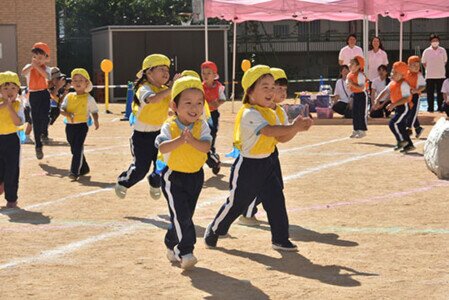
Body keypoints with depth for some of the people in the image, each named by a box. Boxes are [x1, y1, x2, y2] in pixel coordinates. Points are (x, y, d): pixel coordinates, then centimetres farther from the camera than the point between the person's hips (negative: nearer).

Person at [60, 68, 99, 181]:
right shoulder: (69, 96, 6)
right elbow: (62, 109, 0)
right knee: (74, 149, 14)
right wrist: (67, 114, -18)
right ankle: (84, 168, 31)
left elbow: (94, 111, 7)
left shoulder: (88, 98, -2)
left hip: (82, 126, -5)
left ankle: (74, 172, -13)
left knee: (78, 149, -13)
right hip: (70, 126, 5)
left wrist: (96, 120, -4)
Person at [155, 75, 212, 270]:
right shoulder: (169, 127, -15)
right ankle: (185, 252, -10)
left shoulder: (202, 126, -7)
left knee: (184, 216, 16)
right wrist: (180, 139, -44)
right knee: (181, 215, -14)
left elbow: (206, 146, -21)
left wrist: (191, 140, -38)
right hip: (174, 177, -4)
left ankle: (172, 247, 34)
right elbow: (162, 147, -30)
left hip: (196, 176, 4)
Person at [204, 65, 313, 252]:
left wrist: (296, 128, -10)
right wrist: (293, 127, -39)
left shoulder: (271, 114, 9)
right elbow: (269, 131, -35)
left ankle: (280, 239, 11)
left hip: (266, 164, 8)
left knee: (276, 200, 2)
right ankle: (212, 232, 24)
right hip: (248, 166, -8)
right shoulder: (249, 114, -20)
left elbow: (281, 138, 6)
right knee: (236, 203, 4)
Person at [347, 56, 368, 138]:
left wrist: (352, 84, -28)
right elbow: (348, 83, 17)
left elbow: (362, 88, -26)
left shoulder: (360, 75, -20)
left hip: (361, 94, -9)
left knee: (361, 113, -5)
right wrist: (349, 85, -6)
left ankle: (362, 131, 0)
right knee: (354, 113, 11)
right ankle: (356, 130, 19)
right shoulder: (349, 75, 6)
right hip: (354, 94, 9)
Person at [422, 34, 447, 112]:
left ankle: (440, 107, 12)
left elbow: (445, 61, 13)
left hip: (441, 75, 1)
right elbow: (424, 62, 7)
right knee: (430, 93, 1)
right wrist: (429, 69, 3)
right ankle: (430, 108, 8)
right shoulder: (427, 51, -2)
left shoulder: (443, 50, 3)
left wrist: (440, 68, 6)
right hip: (430, 76, -1)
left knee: (440, 92, 5)